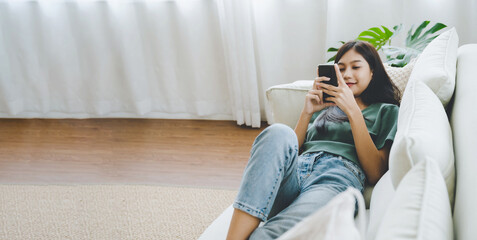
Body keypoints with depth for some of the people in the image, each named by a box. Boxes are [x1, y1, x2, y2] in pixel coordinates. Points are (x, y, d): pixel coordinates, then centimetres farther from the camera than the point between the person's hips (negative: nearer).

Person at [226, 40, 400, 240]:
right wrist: (307, 113, 9)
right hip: (295, 172, 4)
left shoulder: (386, 111, 22)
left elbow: (375, 174, 5)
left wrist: (353, 111, 1)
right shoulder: (325, 105, 34)